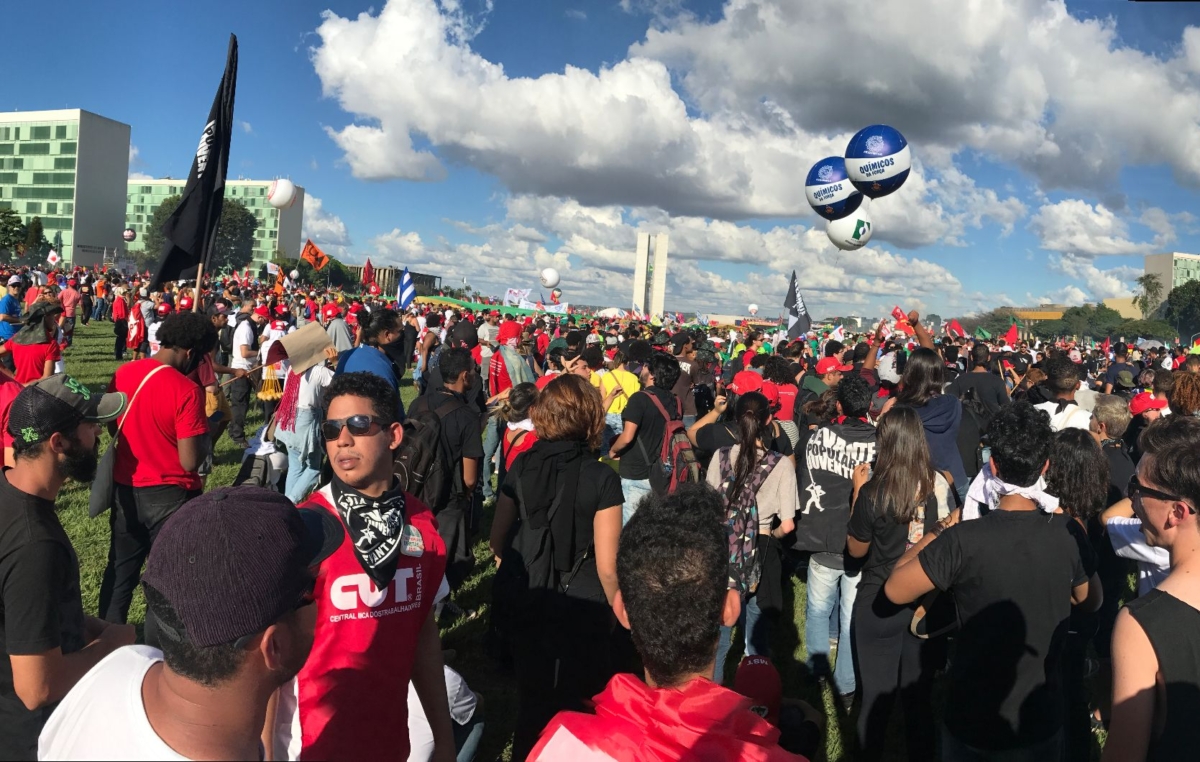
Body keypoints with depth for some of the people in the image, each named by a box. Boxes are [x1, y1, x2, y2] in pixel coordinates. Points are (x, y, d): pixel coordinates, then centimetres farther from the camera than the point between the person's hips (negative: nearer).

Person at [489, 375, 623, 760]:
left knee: (532, 697, 25)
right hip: (581, 606, -3)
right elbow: (606, 565, -18)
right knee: (577, 705, 19)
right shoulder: (602, 479, -18)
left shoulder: (522, 466, -8)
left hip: (525, 600, 4)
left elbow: (497, 538, 3)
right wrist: (615, 608, -1)